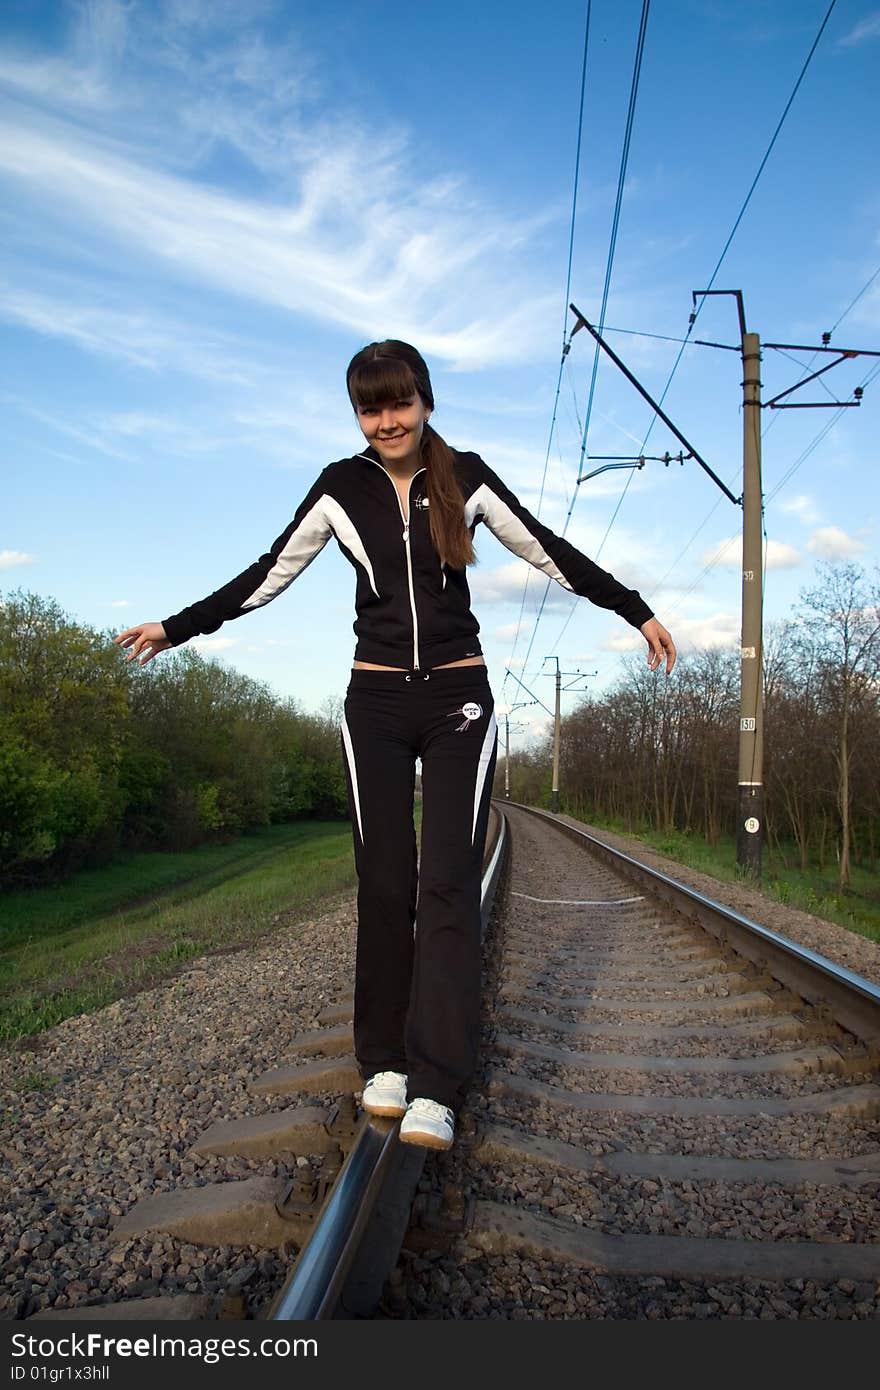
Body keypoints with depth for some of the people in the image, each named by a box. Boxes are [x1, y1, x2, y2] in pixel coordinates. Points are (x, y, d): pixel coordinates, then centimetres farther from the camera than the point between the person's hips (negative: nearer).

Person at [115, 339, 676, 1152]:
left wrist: (638, 613, 10)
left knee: (447, 882, -10)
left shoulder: (466, 478, 2)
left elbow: (550, 553, 8)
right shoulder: (342, 488, 4)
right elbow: (269, 575, 10)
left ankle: (435, 1089, -9)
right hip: (375, 701, 1)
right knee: (384, 885, 1)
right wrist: (176, 628, 11)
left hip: (458, 698, -1)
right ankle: (385, 1061, 14)